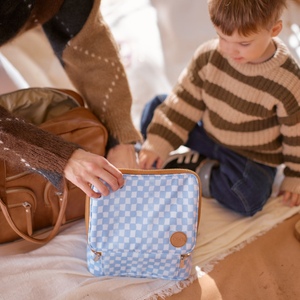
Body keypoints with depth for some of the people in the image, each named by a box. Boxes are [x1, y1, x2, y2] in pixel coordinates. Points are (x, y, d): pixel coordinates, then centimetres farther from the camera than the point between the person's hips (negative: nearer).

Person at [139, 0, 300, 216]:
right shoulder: (209, 55, -15)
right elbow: (186, 99, -8)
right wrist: (159, 142, -12)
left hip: (252, 156, -4)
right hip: (207, 135, 4)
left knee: (248, 198, -33)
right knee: (154, 109, -3)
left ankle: (199, 170, -8)